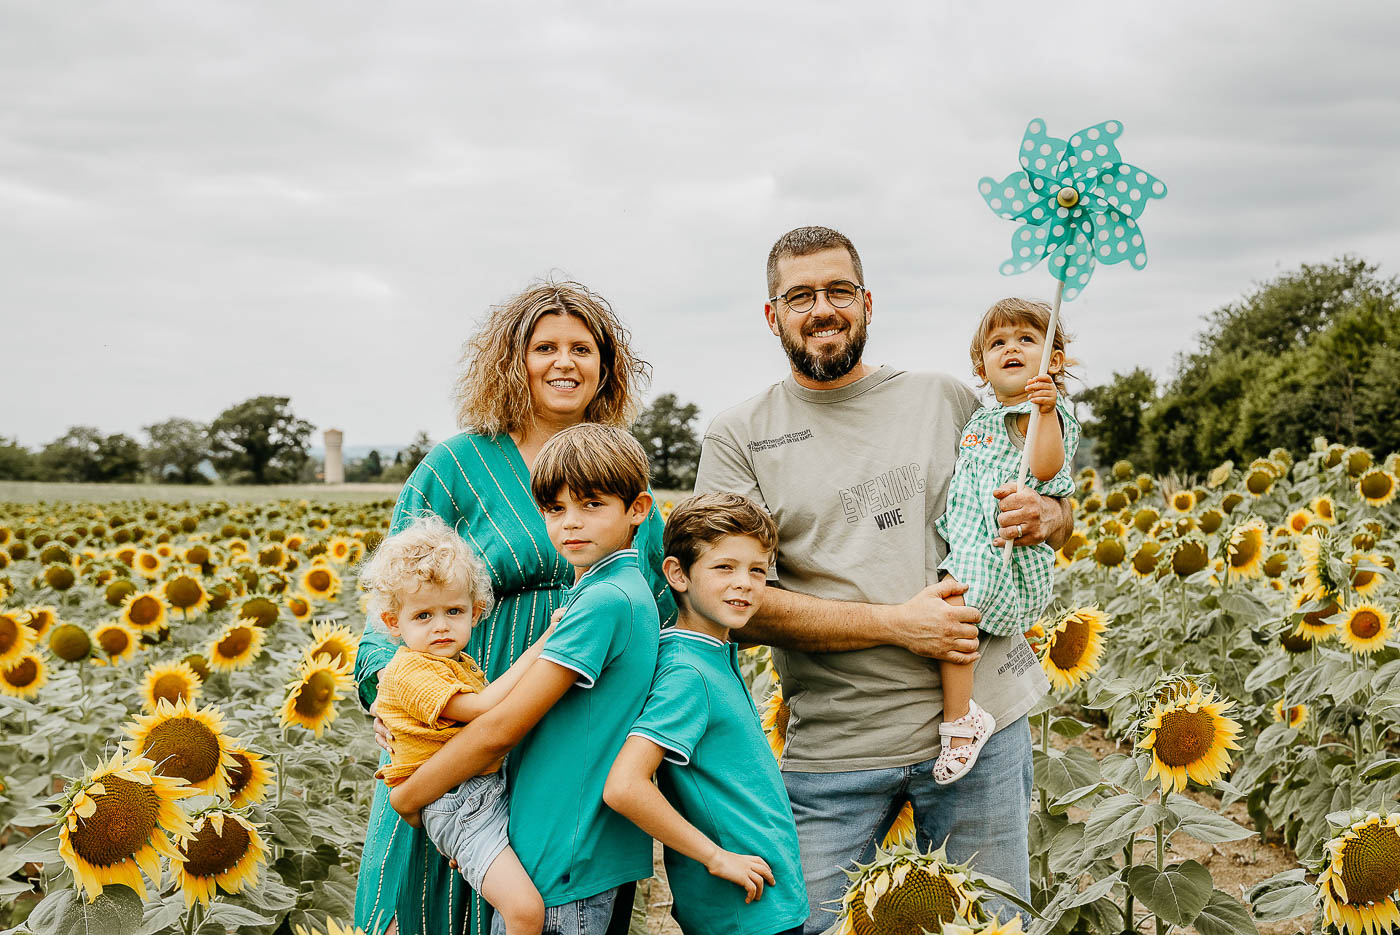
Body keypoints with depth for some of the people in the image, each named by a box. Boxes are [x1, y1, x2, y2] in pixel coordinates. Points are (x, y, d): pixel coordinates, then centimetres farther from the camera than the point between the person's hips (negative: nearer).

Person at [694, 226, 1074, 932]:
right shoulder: (739, 438, 0)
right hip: (833, 749, -2)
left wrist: (1045, 517, -7)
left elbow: (1057, 506, 19)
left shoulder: (948, 400, 8)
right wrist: (898, 623, -14)